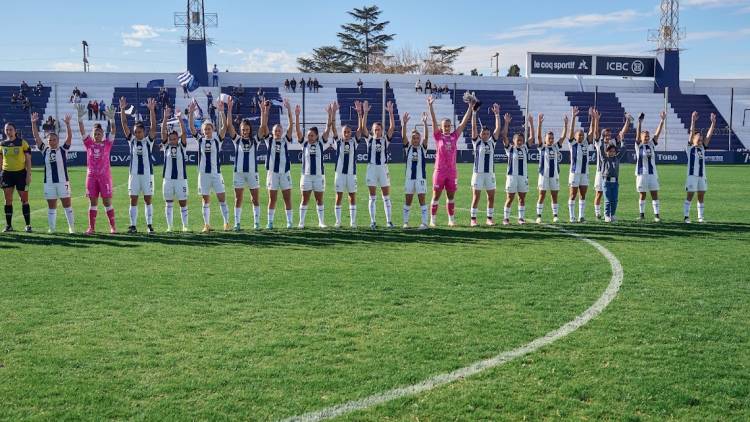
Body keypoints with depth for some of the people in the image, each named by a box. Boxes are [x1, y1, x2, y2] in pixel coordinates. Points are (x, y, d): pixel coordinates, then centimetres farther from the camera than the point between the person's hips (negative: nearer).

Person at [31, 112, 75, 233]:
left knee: (67, 205, 2)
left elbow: (69, 137, -11)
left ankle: (71, 227, 9)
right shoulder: (45, 150, 7)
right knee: (51, 207, 8)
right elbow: (36, 137, 3)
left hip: (63, 181, -3)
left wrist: (67, 124, -23)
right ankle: (52, 228, 13)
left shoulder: (63, 149, 0)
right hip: (49, 182, 3)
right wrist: (33, 123, -6)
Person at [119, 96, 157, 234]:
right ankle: (133, 225, 7)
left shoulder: (148, 140, 0)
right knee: (133, 200, 3)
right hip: (134, 174, 2)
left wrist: (152, 110, -21)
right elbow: (124, 124, -1)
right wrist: (122, 110, -11)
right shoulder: (131, 140, 6)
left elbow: (153, 126, -11)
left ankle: (149, 225, 9)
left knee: (148, 200, 4)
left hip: (147, 173, -2)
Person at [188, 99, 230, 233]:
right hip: (203, 174, 2)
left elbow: (224, 126, -12)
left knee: (222, 199, -1)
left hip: (216, 173, -2)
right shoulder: (200, 139, 5)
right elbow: (191, 127, -4)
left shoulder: (217, 139, 1)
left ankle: (226, 223, 9)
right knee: (206, 200, 7)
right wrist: (191, 113, -16)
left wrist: (221, 111, -23)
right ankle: (207, 225, 12)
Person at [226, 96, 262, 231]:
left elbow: (263, 127, -5)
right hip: (239, 172, 0)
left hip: (252, 172, 0)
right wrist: (229, 109, -13)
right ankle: (237, 223, 6)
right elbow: (229, 125, -5)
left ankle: (256, 223, 10)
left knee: (255, 199, 4)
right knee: (238, 200, 3)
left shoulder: (255, 140, 5)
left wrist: (263, 111, -15)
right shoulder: (237, 139, 5)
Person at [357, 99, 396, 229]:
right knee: (372, 197, 4)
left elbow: (392, 127, -9)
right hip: (371, 168, 0)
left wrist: (390, 112, -19)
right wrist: (364, 113, -19)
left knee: (386, 197, 4)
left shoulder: (386, 139, 4)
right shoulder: (369, 139, 4)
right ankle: (372, 221, 8)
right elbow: (363, 127, -9)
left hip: (383, 168, 0)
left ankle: (389, 220, 10)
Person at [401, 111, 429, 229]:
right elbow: (403, 136, -9)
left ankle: (424, 222, -2)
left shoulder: (423, 148, 3)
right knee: (407, 201, 7)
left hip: (421, 177, -2)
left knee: (422, 200, -3)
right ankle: (405, 222, 15)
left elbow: (426, 137, -12)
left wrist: (425, 124, -26)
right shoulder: (408, 147, 6)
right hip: (409, 177, 2)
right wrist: (404, 124, -24)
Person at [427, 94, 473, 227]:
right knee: (436, 197, 2)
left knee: (451, 197, 10)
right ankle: (432, 220, 8)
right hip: (439, 171, -3)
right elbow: (434, 121, -9)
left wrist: (470, 107, 2)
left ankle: (451, 220, 18)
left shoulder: (454, 136, 7)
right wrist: (430, 106, -18)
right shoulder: (438, 136, 0)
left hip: (452, 171, 3)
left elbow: (464, 122, 6)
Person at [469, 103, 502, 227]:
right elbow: (474, 127, -7)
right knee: (476, 197, 0)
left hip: (490, 173, 3)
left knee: (491, 197, 5)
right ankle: (473, 219, 5)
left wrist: (497, 114, -4)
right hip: (478, 173, -3)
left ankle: (490, 218, 15)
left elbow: (498, 128, 2)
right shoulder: (476, 141, 1)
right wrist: (474, 112, -12)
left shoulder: (491, 142, 8)